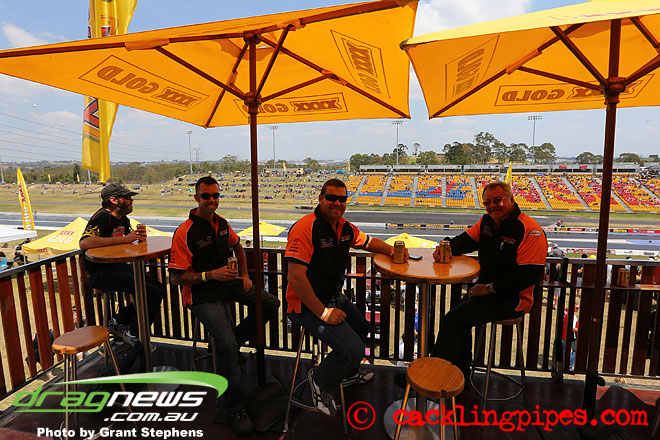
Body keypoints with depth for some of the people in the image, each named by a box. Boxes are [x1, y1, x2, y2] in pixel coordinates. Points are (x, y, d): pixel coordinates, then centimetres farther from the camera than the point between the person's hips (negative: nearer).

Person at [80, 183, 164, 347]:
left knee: (158, 287, 8)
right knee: (153, 293, -18)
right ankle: (133, 334, 4)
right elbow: (84, 243, -33)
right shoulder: (102, 217, -17)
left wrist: (138, 236, 5)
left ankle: (118, 321, 15)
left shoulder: (122, 219, 10)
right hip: (101, 274, -9)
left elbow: (130, 237, 30)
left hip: (118, 266, 9)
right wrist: (123, 239, -31)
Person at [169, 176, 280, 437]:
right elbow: (176, 277, -15)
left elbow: (237, 246, 23)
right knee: (226, 344, -23)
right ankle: (235, 408, -4)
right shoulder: (185, 232, -16)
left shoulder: (221, 223, 5)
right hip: (201, 292, -7)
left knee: (271, 304, -1)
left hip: (227, 281, 7)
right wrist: (211, 275, -25)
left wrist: (244, 274, 12)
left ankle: (234, 339, 15)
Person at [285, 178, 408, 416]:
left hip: (334, 298, 9)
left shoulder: (345, 227, 2)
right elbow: (295, 277, -30)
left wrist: (392, 250, 0)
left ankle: (348, 374, 53)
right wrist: (323, 313, -25)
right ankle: (320, 381, 13)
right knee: (353, 349, -18)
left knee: (362, 328, 26)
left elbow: (369, 242, 21)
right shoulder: (305, 228, -25)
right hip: (307, 306, -9)